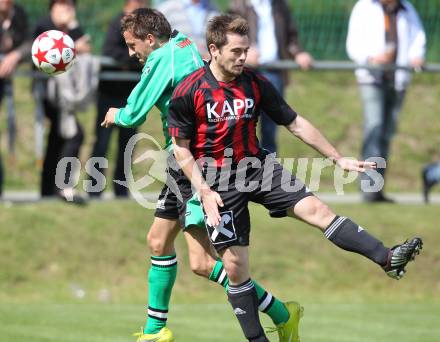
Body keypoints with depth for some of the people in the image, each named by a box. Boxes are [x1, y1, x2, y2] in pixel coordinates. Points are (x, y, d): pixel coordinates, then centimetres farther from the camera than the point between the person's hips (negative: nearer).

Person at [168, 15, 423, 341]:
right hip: (217, 181, -3)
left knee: (315, 208, -16)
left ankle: (389, 259, -28)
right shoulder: (188, 93, -14)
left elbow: (296, 124, 3)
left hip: (258, 165, 3)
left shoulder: (256, 83, -4)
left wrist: (339, 158, 2)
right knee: (235, 263, -4)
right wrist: (205, 191, -14)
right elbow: (181, 148, -5)